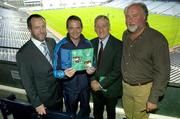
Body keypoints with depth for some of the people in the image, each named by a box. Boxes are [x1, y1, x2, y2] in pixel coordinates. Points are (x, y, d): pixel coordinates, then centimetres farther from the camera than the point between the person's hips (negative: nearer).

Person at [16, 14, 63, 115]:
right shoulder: (23, 53, -23)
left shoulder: (52, 42, -6)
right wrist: (37, 104, -11)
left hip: (59, 94, 5)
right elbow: (27, 82, -16)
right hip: (43, 100, -5)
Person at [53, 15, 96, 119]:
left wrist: (92, 69, -20)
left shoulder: (88, 43, -9)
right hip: (69, 88, -2)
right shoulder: (61, 46, -16)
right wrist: (64, 73, -37)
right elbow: (56, 71, -16)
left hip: (85, 86, 3)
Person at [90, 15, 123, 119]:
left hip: (110, 88, -3)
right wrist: (93, 80, -12)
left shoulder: (118, 45, -19)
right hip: (95, 87, 4)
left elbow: (117, 70, -21)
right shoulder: (92, 43, -2)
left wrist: (101, 84, -19)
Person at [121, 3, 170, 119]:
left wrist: (153, 99, -17)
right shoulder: (126, 34, 0)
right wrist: (123, 81, 13)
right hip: (126, 86, 6)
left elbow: (162, 73, -19)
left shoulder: (157, 39, -21)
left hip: (143, 89, -5)